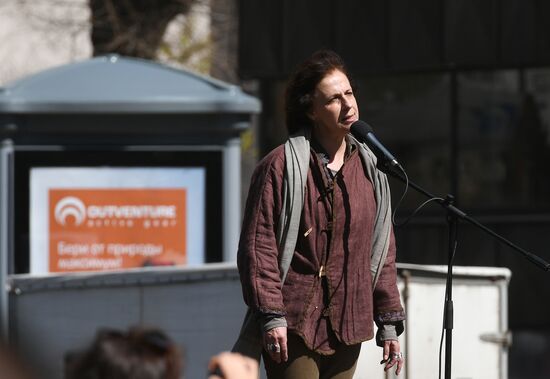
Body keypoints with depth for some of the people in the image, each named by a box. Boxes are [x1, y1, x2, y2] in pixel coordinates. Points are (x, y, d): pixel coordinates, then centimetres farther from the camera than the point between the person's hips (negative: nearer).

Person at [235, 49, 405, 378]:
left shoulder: (370, 169, 12)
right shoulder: (281, 166, -5)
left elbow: (382, 251, 16)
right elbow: (257, 246, -7)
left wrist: (389, 323, 13)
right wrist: (270, 316, -13)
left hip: (347, 332, 6)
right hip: (293, 329, -5)